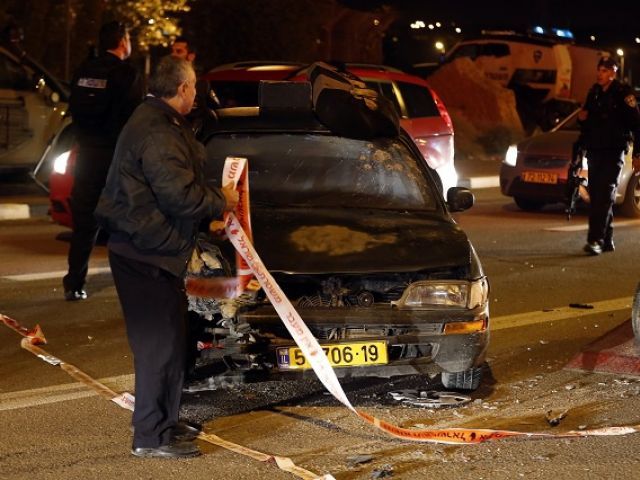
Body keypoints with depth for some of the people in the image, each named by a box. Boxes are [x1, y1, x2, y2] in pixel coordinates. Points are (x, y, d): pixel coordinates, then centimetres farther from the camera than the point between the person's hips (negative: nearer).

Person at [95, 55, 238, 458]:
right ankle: (152, 436, -1)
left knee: (170, 335, 17)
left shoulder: (164, 124, 15)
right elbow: (180, 195, -25)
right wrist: (221, 201, -9)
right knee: (159, 341, -7)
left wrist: (212, 208, 13)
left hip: (153, 249, 11)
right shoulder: (157, 132, -21)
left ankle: (165, 422, 28)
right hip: (146, 254, -11)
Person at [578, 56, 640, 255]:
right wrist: (583, 118, 3)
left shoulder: (623, 94, -6)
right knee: (597, 196, 7)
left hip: (613, 152, -7)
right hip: (594, 151, 7)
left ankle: (596, 240, -21)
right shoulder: (594, 93, 14)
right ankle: (606, 240, 15)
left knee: (605, 196, -14)